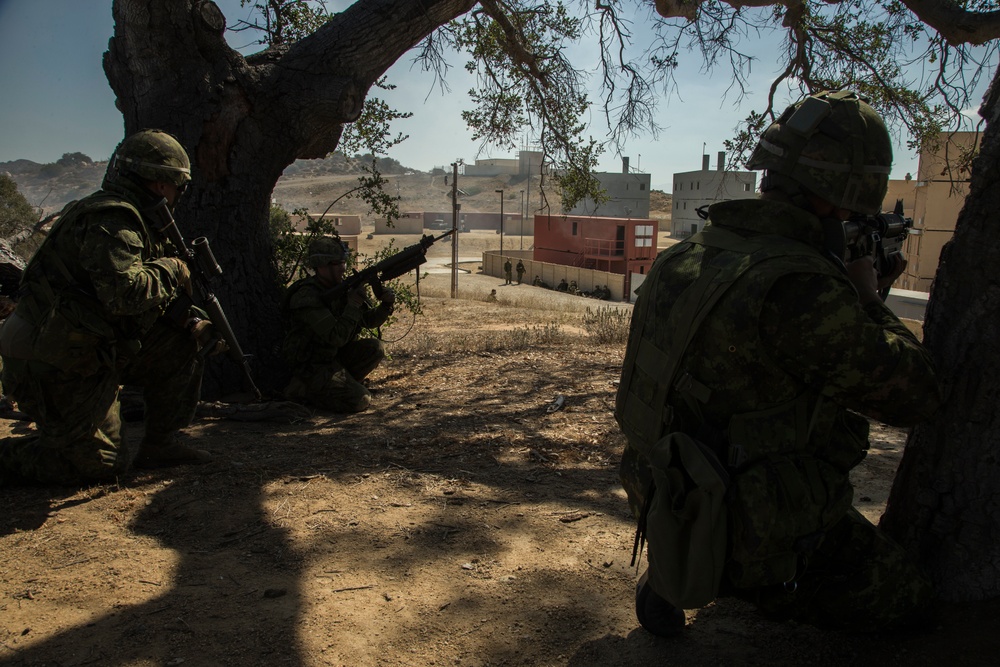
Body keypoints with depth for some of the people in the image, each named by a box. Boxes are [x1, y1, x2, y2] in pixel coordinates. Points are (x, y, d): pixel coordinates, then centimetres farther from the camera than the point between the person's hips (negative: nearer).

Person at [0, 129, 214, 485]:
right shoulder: (110, 219, -20)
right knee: (99, 464, -4)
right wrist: (171, 268, -16)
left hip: (93, 349, 9)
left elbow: (155, 292, 16)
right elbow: (126, 293, -34)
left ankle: (158, 446, 15)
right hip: (59, 366, -9)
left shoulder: (137, 220, 12)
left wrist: (189, 321, -2)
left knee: (180, 348, 7)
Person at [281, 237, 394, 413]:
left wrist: (386, 305, -11)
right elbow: (338, 337, -31)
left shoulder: (342, 287, 1)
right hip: (312, 366, -8)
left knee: (375, 348, -8)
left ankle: (343, 383, 5)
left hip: (335, 356, 8)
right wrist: (353, 303, -24)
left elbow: (369, 321, 8)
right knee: (360, 401, -17)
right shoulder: (307, 298, -24)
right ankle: (302, 390, -1)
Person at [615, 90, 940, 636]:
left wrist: (853, 300, 15)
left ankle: (676, 575, 21)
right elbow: (912, 394, -16)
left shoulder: (686, 258, -2)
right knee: (908, 599, 15)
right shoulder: (803, 285, -28)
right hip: (756, 540, -8)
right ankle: (748, 588, 1)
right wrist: (870, 301, -1)